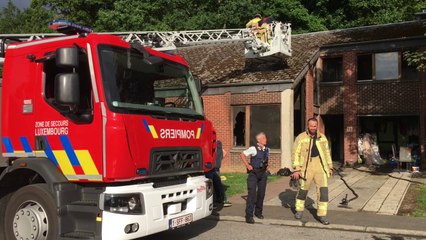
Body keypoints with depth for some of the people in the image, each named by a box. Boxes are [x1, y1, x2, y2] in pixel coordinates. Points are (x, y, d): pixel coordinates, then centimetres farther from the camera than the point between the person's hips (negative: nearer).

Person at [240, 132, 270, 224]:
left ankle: (258, 212, 28)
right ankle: (249, 215, -8)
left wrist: (267, 166, 12)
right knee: (252, 193, -11)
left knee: (261, 193, 11)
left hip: (263, 173, 6)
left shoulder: (267, 149, 6)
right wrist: (247, 165, -12)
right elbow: (243, 155, -11)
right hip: (254, 173, -6)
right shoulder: (253, 149, -13)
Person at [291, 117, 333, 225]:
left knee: (323, 190, -5)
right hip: (306, 167, -2)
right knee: (303, 189, 10)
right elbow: (295, 153, -5)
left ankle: (322, 215, 5)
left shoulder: (322, 138, 9)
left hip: (320, 167, 3)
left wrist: (330, 167, 16)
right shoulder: (301, 137, -3)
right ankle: (299, 210, 33)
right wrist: (297, 169, -11)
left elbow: (327, 152, 17)